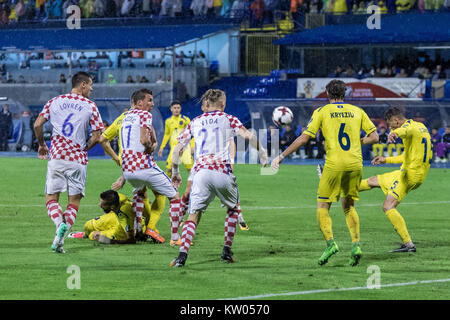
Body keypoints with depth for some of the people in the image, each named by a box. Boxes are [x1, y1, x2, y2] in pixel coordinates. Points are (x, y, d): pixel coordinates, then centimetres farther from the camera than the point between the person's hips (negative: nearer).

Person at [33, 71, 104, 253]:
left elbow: (38, 124, 2)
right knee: (74, 201, 7)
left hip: (57, 156, 1)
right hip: (78, 160, -1)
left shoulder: (54, 102, 8)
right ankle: (61, 239, -13)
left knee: (51, 198, 9)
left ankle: (60, 224, -22)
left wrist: (41, 145, 18)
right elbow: (96, 136, -2)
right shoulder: (90, 106, 2)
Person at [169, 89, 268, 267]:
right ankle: (227, 251, 17)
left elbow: (177, 150, 15)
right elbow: (248, 136, -3)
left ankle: (182, 255, -20)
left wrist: (175, 172, 25)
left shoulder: (195, 122, 18)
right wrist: (261, 152, 10)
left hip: (201, 172, 1)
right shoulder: (228, 119, 11)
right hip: (223, 171, -1)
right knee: (233, 209, 23)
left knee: (193, 216, -1)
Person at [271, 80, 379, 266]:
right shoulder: (357, 111, 11)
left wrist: (282, 156, 4)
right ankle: (355, 244, 3)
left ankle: (330, 242, -12)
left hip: (334, 165, -3)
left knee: (322, 206, 7)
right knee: (349, 206, 18)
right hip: (355, 164, 3)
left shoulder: (322, 112, 3)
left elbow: (304, 138, -2)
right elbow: (374, 137, 9)